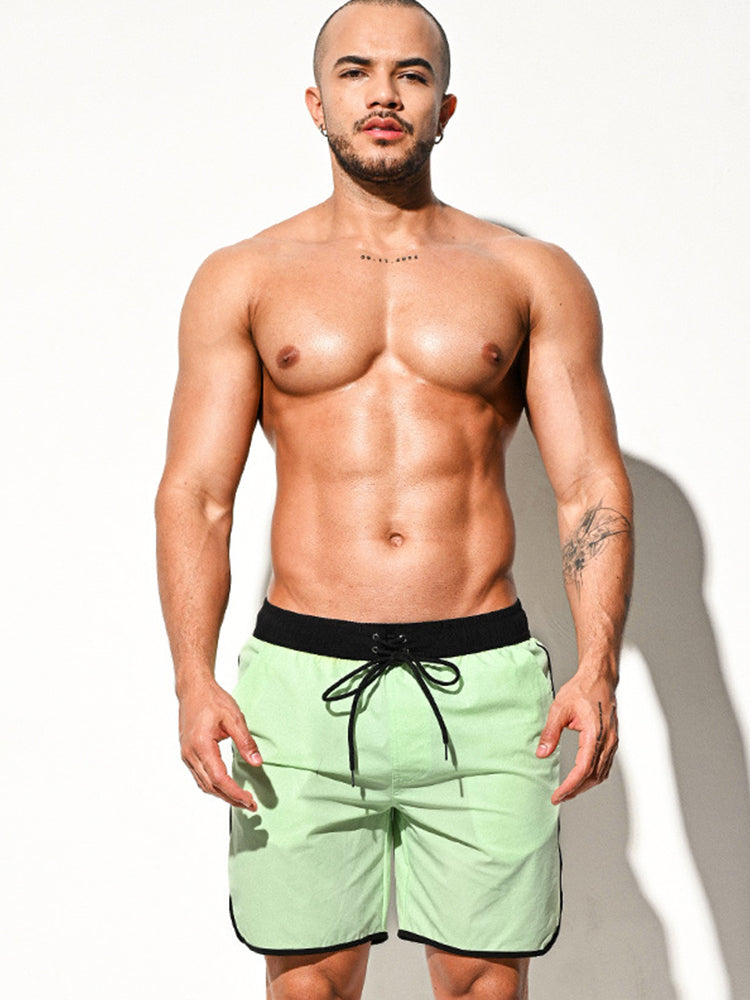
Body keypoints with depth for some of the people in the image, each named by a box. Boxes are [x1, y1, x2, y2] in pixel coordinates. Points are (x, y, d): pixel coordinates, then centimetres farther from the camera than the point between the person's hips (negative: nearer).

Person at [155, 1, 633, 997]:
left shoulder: (533, 276, 8)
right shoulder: (242, 280, 8)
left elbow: (593, 488, 4)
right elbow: (194, 494, 3)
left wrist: (598, 670, -10)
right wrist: (195, 680, -10)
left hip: (483, 680, 0)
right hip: (302, 680, 0)